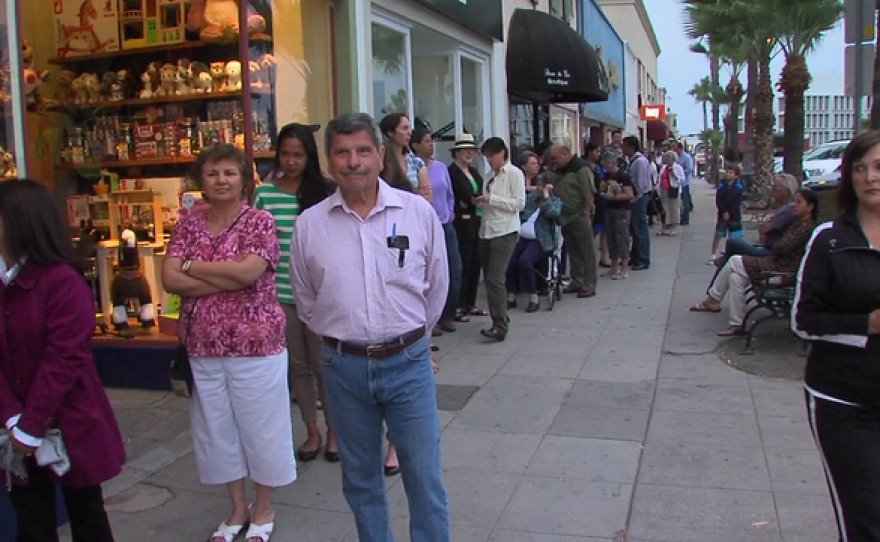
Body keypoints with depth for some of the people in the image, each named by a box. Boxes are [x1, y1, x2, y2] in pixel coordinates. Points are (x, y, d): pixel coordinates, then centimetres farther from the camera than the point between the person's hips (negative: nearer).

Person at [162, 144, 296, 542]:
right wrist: (229, 279, -16)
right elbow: (170, 279, -6)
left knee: (261, 428, 9)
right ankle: (238, 508, 35)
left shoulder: (260, 221, -5)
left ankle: (263, 509, 30)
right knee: (216, 429, 15)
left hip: (256, 345, -4)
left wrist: (192, 266, -10)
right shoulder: (188, 223, 6)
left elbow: (248, 271, -22)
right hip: (203, 347, 4)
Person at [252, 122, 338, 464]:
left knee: (322, 364, 7)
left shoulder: (324, 192, -4)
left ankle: (334, 431, 25)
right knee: (297, 365, 13)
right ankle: (312, 431, 28)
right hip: (280, 294, 2)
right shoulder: (264, 193, 2)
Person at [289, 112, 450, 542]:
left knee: (424, 477, 5)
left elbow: (437, 285, 7)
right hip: (344, 366, 2)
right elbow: (305, 298, 11)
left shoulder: (419, 212, -4)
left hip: (408, 362, -1)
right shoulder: (309, 224, -2)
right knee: (360, 478, 16)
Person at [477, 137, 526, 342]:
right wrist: (480, 202, -4)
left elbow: (519, 203, -12)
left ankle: (500, 326, -11)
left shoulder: (514, 173, -4)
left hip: (504, 232, -7)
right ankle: (500, 319, 21)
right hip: (487, 230, 7)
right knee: (490, 279, 10)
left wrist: (491, 198, -15)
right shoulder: (490, 175, 14)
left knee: (495, 279, -13)